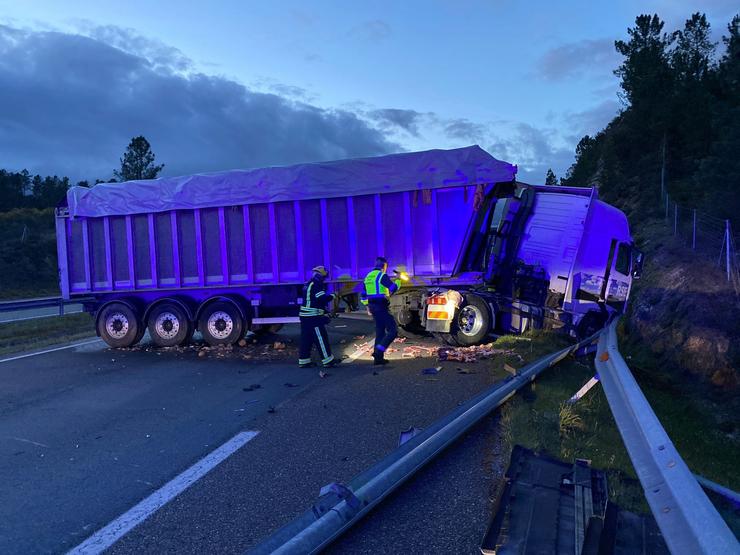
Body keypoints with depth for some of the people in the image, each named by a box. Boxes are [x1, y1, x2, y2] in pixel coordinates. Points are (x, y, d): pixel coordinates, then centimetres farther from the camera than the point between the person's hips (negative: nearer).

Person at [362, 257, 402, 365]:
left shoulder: (368, 277, 15)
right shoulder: (382, 276, -11)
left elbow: (364, 295, 19)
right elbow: (393, 288, -16)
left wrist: (367, 306, 25)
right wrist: (398, 281, 4)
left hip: (372, 306, 9)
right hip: (381, 307, -9)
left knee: (380, 331, 16)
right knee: (393, 330, -7)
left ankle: (378, 358, 16)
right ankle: (378, 351, -18)